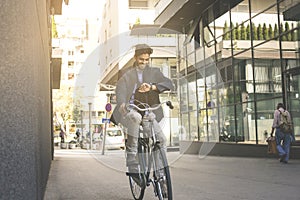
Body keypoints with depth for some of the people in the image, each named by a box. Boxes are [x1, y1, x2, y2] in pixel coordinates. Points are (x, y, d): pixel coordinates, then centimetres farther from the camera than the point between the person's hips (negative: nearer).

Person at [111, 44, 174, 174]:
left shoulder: (154, 72, 9)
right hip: (128, 111, -3)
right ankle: (131, 151, -24)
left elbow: (169, 84, -8)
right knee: (135, 117, -38)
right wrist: (122, 103, -39)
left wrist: (151, 87, -27)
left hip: (147, 113, 3)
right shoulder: (128, 75, 3)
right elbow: (120, 89, -16)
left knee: (162, 140, -13)